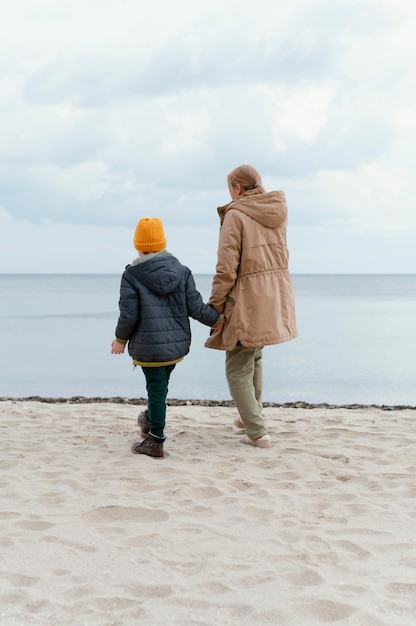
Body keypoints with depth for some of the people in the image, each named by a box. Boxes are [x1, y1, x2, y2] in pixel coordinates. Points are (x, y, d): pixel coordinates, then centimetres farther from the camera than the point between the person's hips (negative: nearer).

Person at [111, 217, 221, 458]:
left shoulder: (131, 275, -9)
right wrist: (217, 319, 15)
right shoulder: (183, 271, 2)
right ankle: (152, 421, 42)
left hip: (148, 346, -4)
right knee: (161, 385, 22)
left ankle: (156, 442, 9)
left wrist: (121, 339, 6)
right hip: (178, 343, 4)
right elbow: (195, 307, -1)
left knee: (156, 389, 2)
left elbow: (129, 315, -10)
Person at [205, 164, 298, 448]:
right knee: (253, 356, 27)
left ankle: (257, 433, -1)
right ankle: (251, 415, 37)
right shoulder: (279, 211, 8)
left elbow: (226, 269, -16)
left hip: (248, 301, -8)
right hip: (277, 298, 8)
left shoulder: (236, 215, -11)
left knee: (238, 369, 2)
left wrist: (213, 307, -10)